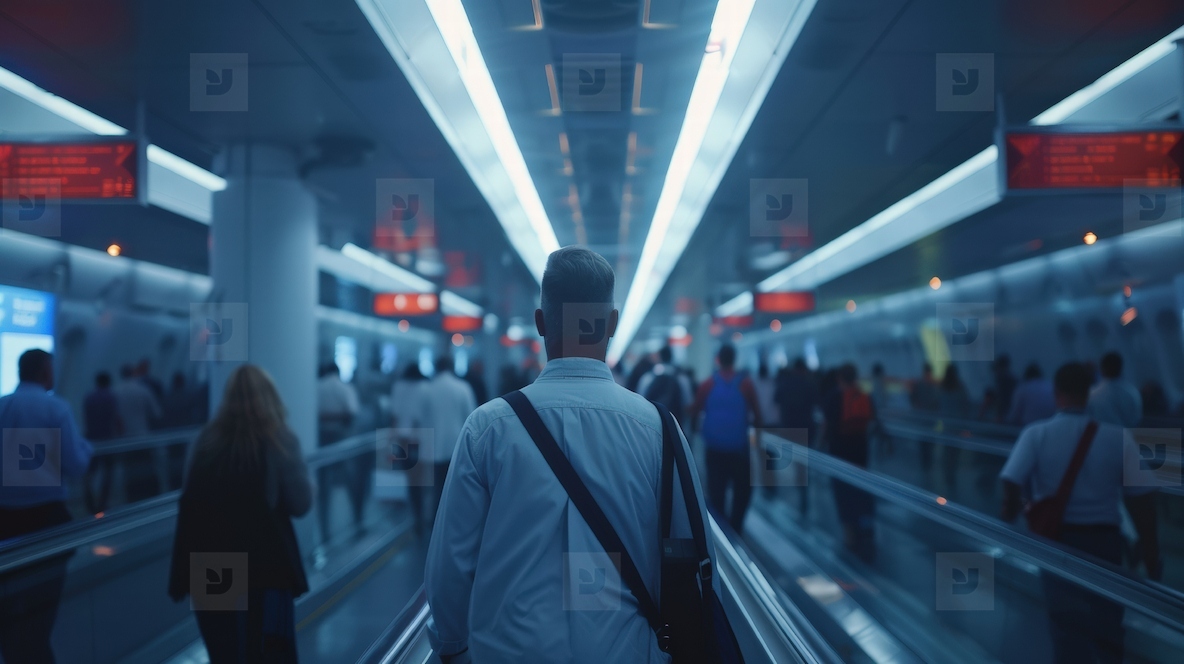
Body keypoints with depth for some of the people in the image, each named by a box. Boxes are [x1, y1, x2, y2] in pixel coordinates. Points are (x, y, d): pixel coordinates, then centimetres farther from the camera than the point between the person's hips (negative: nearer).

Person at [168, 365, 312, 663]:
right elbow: (300, 504, -3)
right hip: (264, 563, -3)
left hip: (210, 565, 3)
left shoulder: (206, 441, 3)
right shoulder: (279, 442, -7)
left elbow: (192, 501, 10)